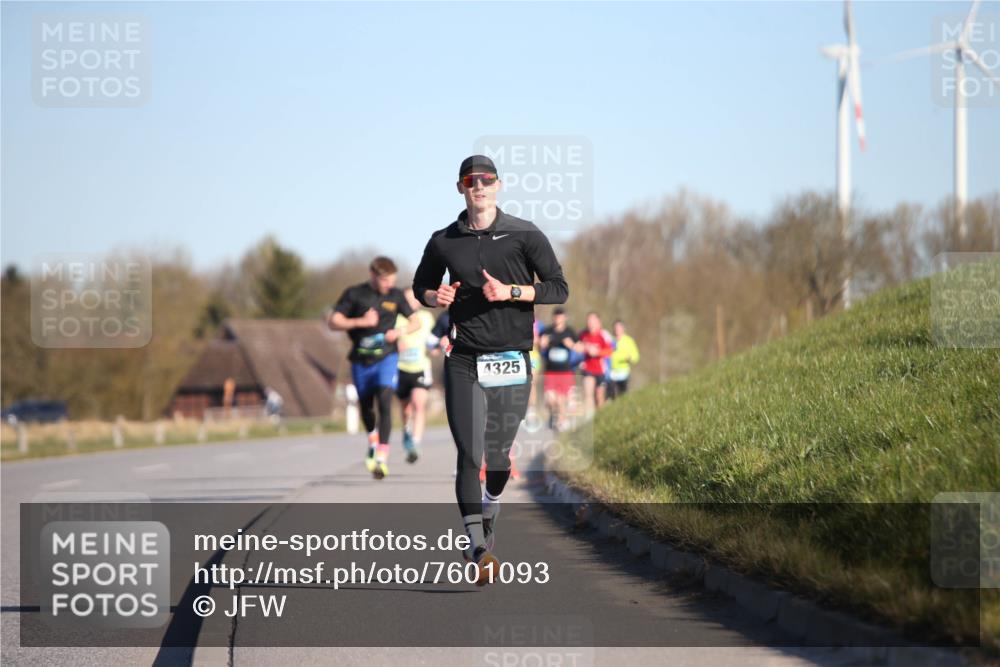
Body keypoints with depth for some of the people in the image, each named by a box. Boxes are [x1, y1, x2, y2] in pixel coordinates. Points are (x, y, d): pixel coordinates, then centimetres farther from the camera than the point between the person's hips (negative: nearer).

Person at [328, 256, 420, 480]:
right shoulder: (354, 294, -5)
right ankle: (372, 440, 45)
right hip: (361, 360, 1)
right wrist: (360, 322, -20)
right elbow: (333, 321, -7)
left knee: (384, 401, -19)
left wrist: (400, 331, -9)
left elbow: (415, 321, 12)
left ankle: (382, 456, -23)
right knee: (365, 405, 14)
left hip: (386, 358, -1)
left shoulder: (395, 296, 2)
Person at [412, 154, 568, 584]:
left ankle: (488, 522, 34)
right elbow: (422, 286, 23)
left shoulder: (525, 236, 2)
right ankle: (478, 549, -16)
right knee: (470, 456, -12)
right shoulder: (444, 242, 8)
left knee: (499, 456, 8)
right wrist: (436, 297, 0)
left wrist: (510, 292, -14)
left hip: (511, 362, 0)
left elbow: (558, 288, 0)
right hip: (464, 362, 0)